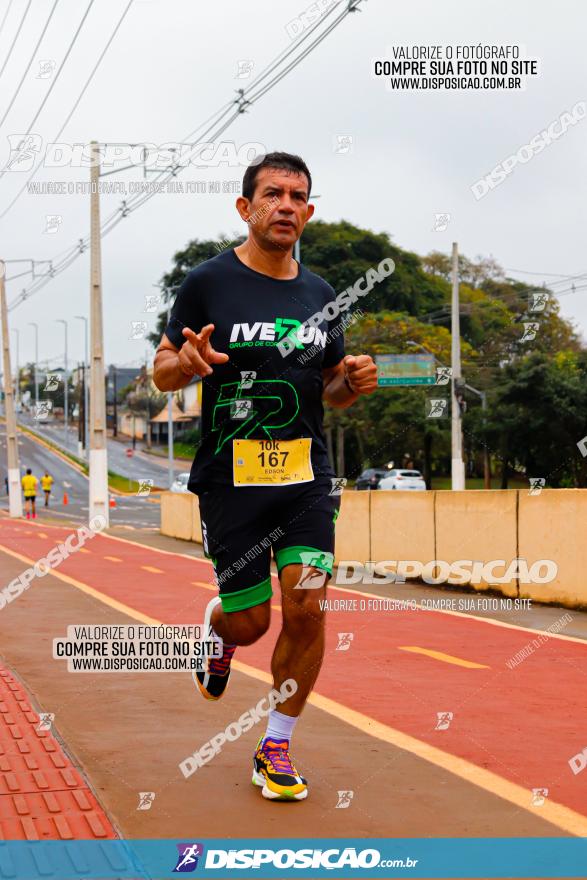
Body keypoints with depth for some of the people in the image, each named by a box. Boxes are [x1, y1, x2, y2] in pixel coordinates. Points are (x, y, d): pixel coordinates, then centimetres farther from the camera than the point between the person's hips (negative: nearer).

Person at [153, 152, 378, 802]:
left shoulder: (320, 295, 11)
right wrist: (186, 363, -23)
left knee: (306, 608, -8)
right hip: (231, 475, -3)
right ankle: (217, 628, 42)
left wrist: (350, 383, -3)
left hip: (308, 475, 3)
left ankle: (276, 747, 11)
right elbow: (161, 372, 1)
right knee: (249, 621, 2)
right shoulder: (209, 282, -2)